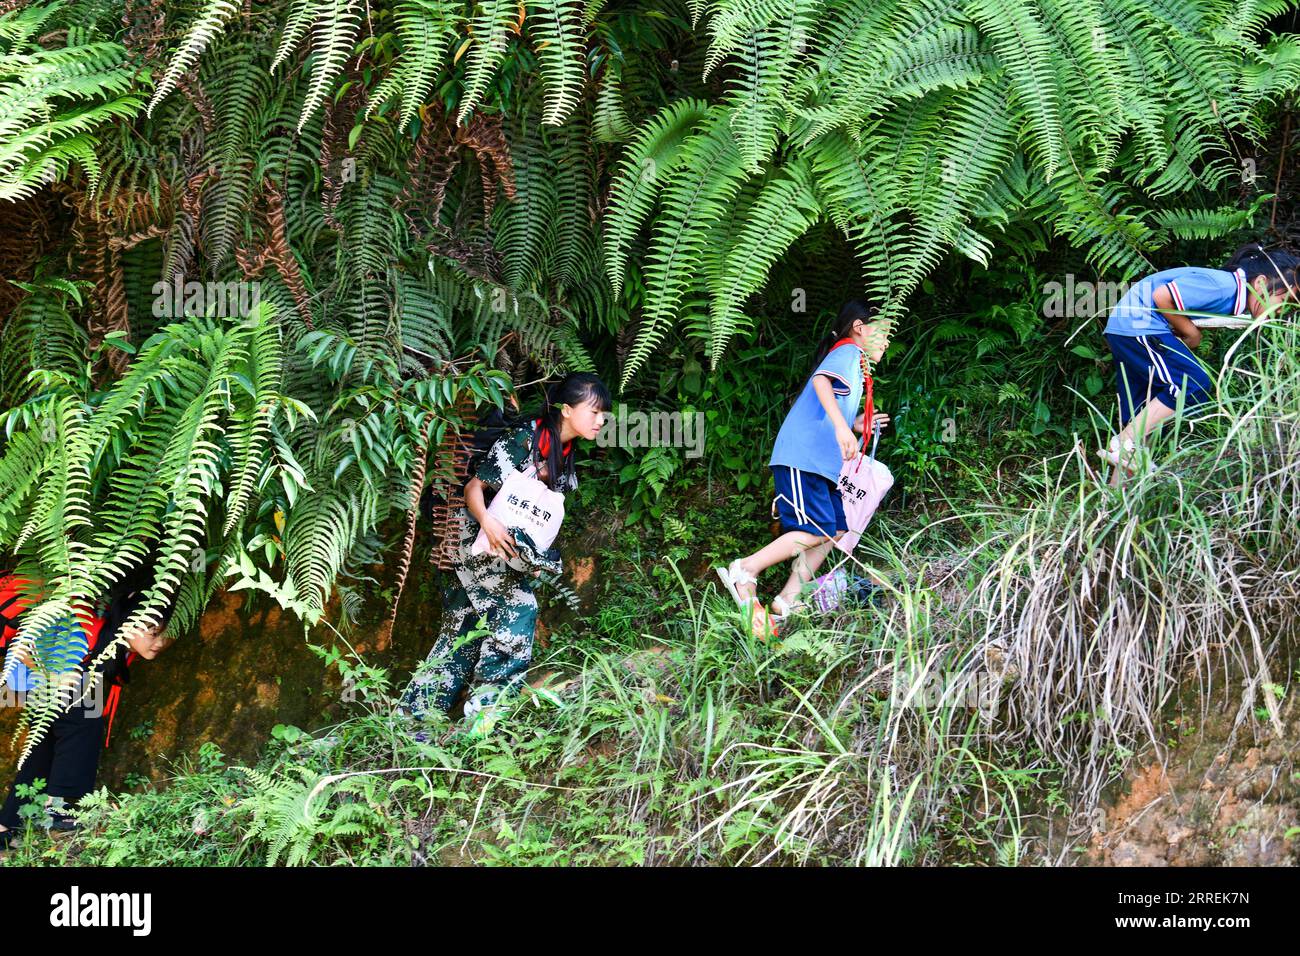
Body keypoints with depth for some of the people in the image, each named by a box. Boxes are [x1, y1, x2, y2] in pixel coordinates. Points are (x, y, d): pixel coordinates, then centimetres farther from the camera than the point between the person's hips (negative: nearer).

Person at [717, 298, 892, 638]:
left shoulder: (853, 361, 27)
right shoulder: (848, 351, -3)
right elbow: (821, 380, -26)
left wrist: (857, 426, 23)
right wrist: (842, 425, -38)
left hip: (822, 462, 10)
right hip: (802, 457, -10)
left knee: (836, 530, 5)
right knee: (817, 531, -17)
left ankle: (787, 601, 4)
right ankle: (744, 571, -10)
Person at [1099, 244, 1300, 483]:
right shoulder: (1223, 285, -21)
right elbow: (1162, 296, -24)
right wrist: (1191, 332, -13)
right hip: (1137, 324, -10)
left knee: (1140, 413, 10)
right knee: (1194, 384, -16)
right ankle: (1124, 445, -15)